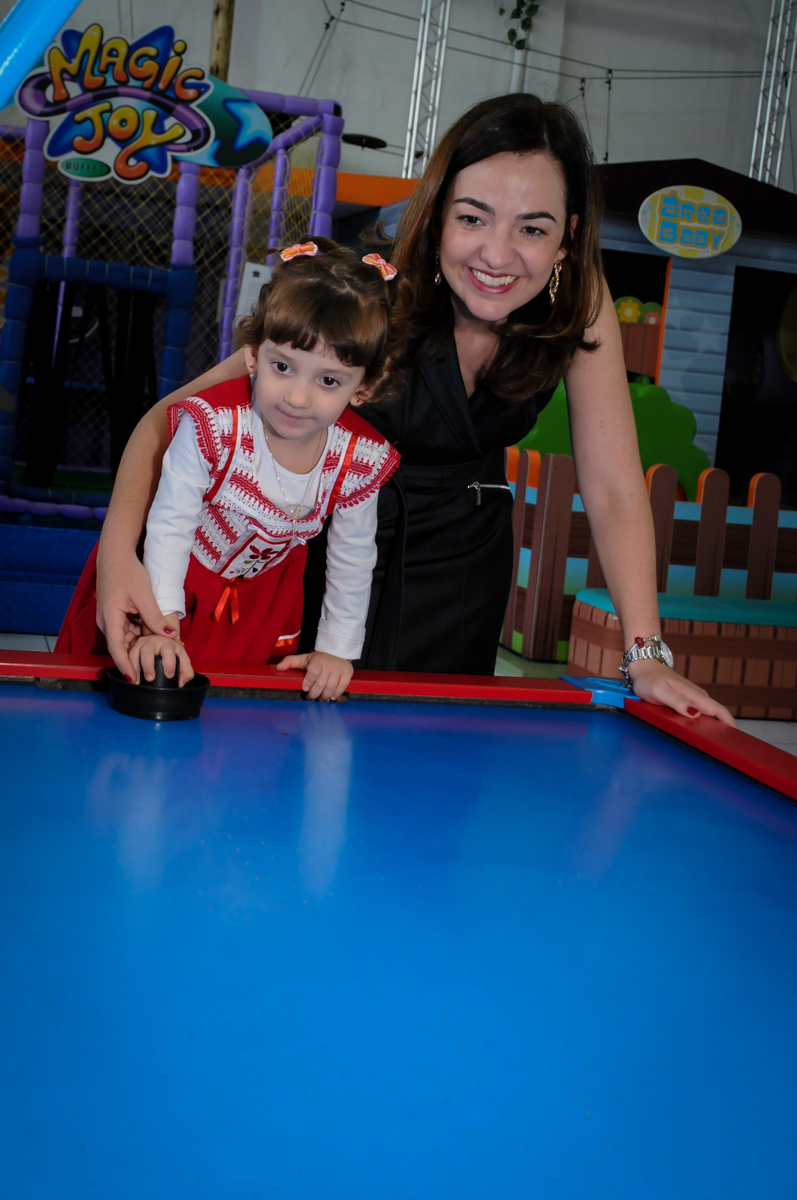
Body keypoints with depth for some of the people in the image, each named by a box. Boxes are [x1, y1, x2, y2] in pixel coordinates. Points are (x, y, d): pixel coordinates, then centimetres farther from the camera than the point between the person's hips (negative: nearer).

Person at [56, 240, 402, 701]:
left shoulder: (360, 459, -21)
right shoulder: (212, 425, -32)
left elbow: (353, 561, -8)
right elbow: (169, 527, -28)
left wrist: (337, 650, -4)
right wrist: (161, 627, -34)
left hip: (258, 603, 3)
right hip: (175, 581, -2)